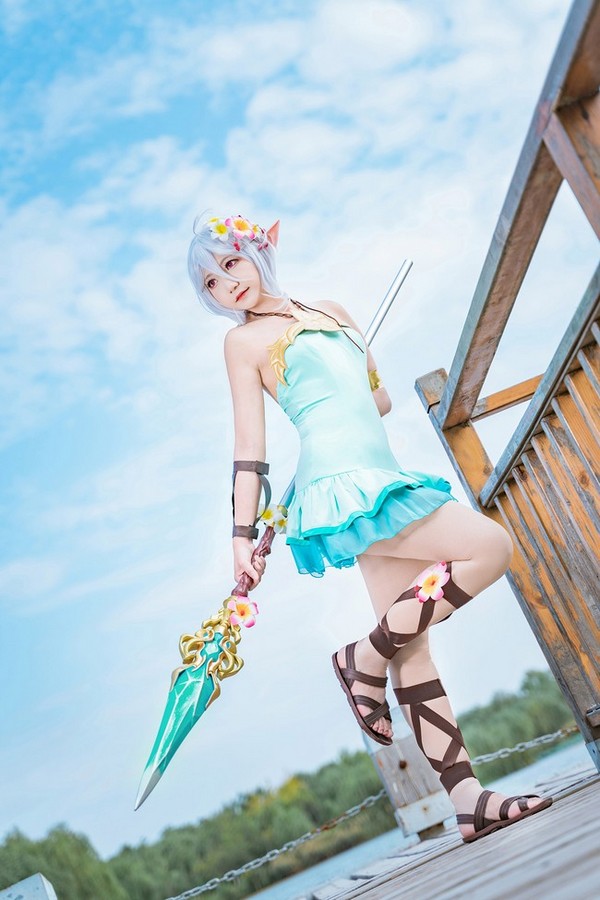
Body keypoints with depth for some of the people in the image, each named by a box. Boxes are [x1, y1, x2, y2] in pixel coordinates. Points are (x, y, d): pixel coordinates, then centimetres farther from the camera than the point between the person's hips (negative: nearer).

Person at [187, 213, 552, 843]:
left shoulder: (333, 312, 21)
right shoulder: (243, 341, 5)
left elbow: (380, 398, 25)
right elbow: (249, 446, -1)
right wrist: (242, 534, -6)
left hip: (381, 478, 6)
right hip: (342, 483, -6)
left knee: (409, 639, 2)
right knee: (490, 548, -17)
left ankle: (467, 801, 5)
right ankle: (362, 660, -8)